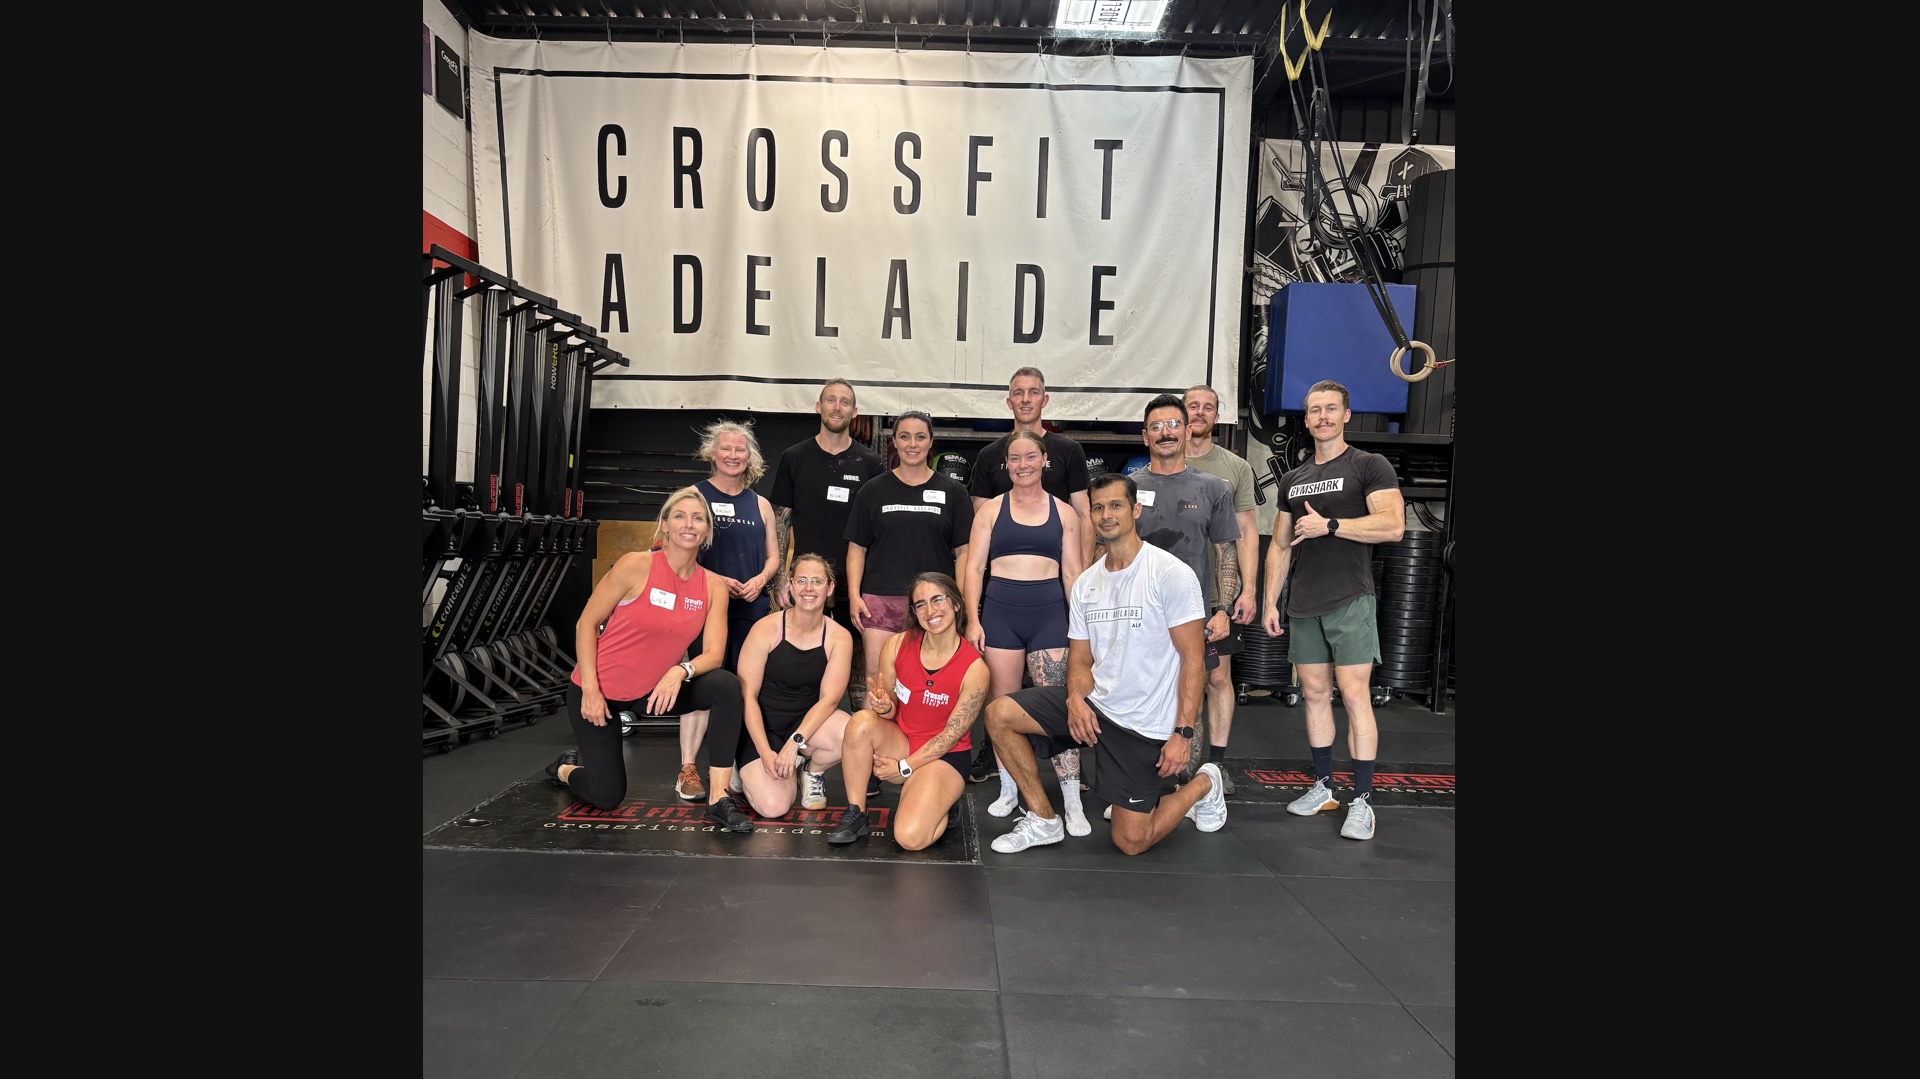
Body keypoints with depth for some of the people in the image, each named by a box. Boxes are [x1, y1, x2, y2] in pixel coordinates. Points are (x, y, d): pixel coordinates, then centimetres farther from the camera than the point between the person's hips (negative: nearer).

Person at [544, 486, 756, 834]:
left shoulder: (714, 586, -7)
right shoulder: (636, 566, -18)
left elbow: (714, 653, -11)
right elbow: (586, 625, -13)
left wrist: (681, 671, -33)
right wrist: (590, 691, -18)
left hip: (652, 691, 4)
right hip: (598, 691, -3)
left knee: (727, 686, -22)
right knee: (607, 797, 0)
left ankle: (718, 800, -17)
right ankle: (565, 768, 38)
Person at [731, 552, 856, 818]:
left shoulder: (839, 637, -8)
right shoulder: (766, 629, -14)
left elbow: (828, 699, -13)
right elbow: (747, 695, -13)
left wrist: (795, 742, -26)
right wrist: (765, 752, -20)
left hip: (809, 720, 2)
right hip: (763, 726, -2)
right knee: (774, 807, -22)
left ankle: (812, 771, 4)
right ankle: (750, 770, 15)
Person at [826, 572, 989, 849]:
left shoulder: (975, 668, -16)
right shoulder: (897, 645, -8)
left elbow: (952, 734, -11)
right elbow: (891, 710, 3)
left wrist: (904, 767, -12)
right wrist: (884, 707, -22)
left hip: (944, 756, -3)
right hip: (899, 741, 3)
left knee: (911, 837, -26)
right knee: (862, 721, -31)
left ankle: (941, 807, 10)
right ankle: (855, 814, -14)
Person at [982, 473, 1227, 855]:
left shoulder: (1171, 574, -13)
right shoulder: (1085, 583, 6)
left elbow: (1193, 659, -13)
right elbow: (1081, 659, 8)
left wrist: (1183, 732, -19)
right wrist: (1076, 699, -14)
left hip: (1144, 723, -5)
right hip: (1094, 703, 6)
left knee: (1131, 842, -2)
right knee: (999, 714, -12)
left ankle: (1203, 785, 26)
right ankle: (1044, 821, 3)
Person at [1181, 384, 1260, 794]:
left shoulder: (1236, 467, 5)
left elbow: (1247, 531, 4)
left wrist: (1248, 589, -5)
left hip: (1219, 588, 0)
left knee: (1219, 676, 4)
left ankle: (1217, 761, 15)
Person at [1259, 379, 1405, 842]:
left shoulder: (1369, 467, -2)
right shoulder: (1293, 480, 15)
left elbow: (1393, 526, -15)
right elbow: (1280, 546, 17)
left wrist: (1328, 525, -15)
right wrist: (1270, 600, 10)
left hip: (1350, 600, -6)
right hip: (1304, 605, 6)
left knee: (1355, 695, -8)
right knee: (1314, 694, 10)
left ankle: (1363, 800, -3)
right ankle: (1323, 786, 21)